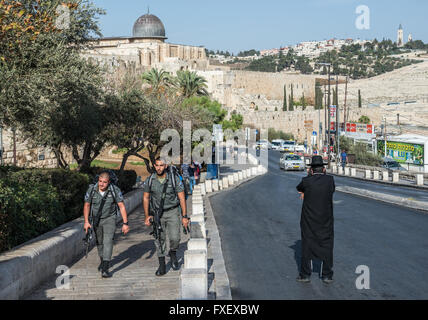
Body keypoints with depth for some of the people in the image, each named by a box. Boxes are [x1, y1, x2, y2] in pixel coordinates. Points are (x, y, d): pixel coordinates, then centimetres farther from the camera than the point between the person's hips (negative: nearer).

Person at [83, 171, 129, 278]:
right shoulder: (92, 190, -14)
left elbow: (122, 206, -13)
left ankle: (105, 269, -21)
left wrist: (125, 223, -15)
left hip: (109, 218, -3)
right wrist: (86, 222, -5)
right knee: (99, 242, 16)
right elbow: (87, 205, 0)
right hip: (96, 220, 3)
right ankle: (102, 261, 40)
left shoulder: (115, 190, -19)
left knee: (108, 241, -17)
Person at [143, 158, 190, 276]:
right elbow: (146, 198, 8)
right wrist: (147, 216, 4)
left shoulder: (174, 179, -10)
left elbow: (182, 198, -5)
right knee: (159, 239, 1)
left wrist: (184, 216, -7)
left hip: (172, 212, -2)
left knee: (174, 238, -12)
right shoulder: (149, 180, -3)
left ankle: (173, 253, 20)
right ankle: (162, 266, 10)